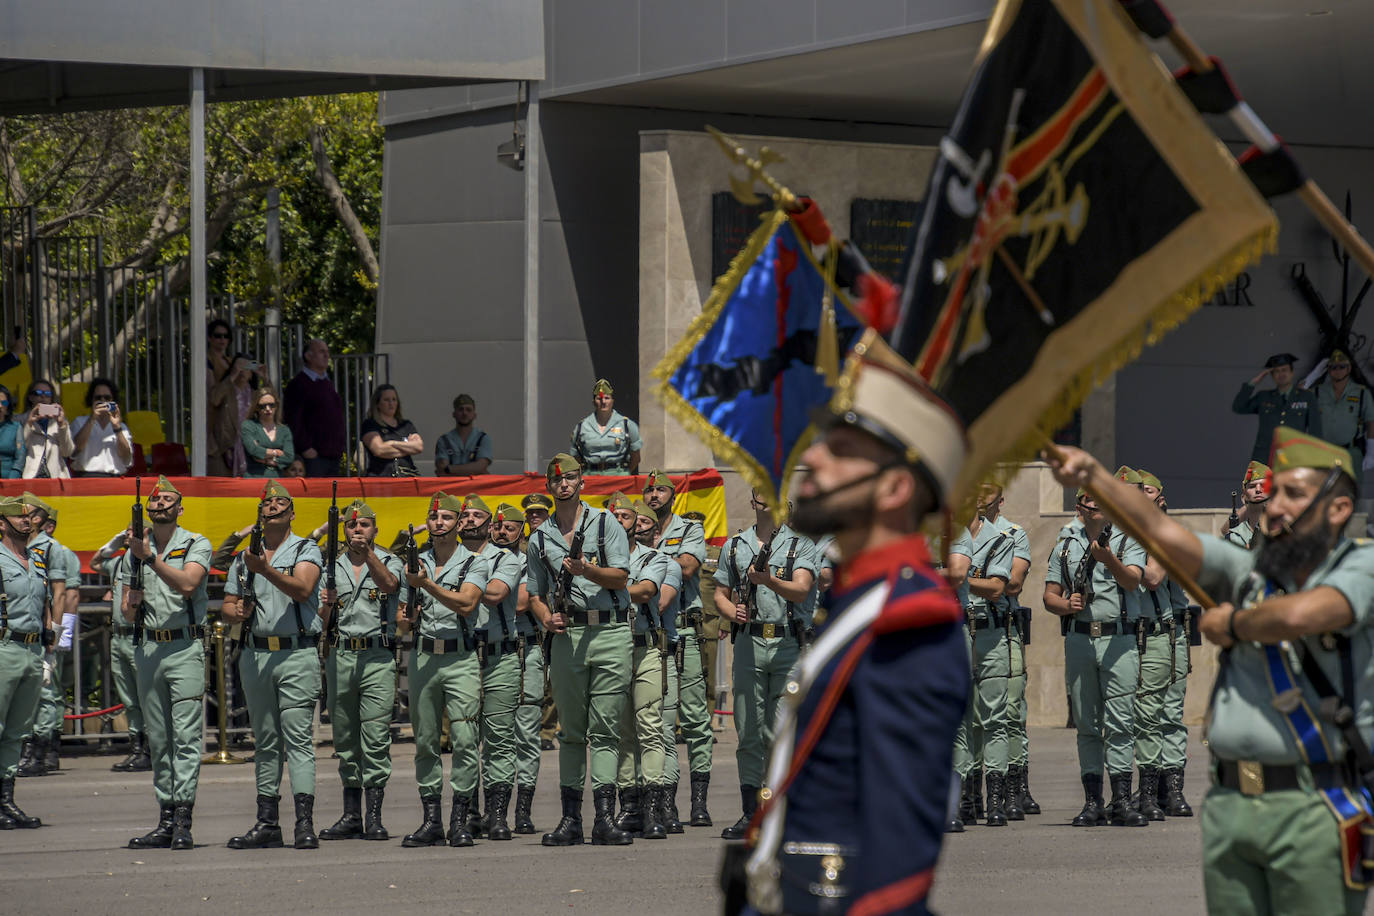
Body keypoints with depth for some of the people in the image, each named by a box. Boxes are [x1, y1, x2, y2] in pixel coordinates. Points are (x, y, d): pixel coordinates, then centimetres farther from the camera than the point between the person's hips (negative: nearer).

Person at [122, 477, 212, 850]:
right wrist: (133, 598, -8)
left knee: (186, 735, -12)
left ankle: (182, 821, -17)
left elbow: (187, 583, -19)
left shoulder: (196, 544, 1)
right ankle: (166, 820, 8)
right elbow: (127, 613, 15)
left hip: (185, 647, -5)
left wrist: (150, 557, -21)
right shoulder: (135, 549, 14)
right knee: (158, 740, 6)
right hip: (147, 648, 5)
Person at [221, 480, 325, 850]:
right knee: (266, 743, 7)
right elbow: (228, 605, 18)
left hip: (297, 655, -5)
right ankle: (267, 824, 9)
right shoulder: (244, 558, 16)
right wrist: (235, 612, -6)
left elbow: (302, 589, -15)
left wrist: (266, 570, -28)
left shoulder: (306, 550, 2)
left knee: (298, 739, -12)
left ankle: (305, 823, -18)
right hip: (255, 654, 5)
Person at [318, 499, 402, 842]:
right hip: (339, 656, 4)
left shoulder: (389, 562, 6)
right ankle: (351, 816, 10)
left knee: (376, 738, -10)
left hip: (377, 657, -4)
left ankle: (374, 816, -10)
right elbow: (321, 623, 15)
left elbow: (389, 584, -18)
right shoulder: (331, 566, 15)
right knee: (345, 739, 6)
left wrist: (368, 554, -31)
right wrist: (325, 606, -7)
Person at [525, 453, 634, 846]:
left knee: (605, 729, -6)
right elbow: (535, 593, 18)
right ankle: (570, 818, 6)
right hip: (567, 636, 3)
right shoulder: (540, 538, 14)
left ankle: (605, 818, -10)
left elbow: (620, 577, -3)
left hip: (610, 634, -3)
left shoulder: (606, 524, 6)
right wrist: (547, 618, -3)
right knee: (571, 732, 4)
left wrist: (586, 570, -20)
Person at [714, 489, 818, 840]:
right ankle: (750, 813, 5)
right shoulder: (735, 546, 16)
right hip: (749, 642, 3)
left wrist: (769, 581, -27)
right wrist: (732, 612, -1)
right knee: (749, 733, 1)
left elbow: (801, 589, -9)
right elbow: (721, 593, 21)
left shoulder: (801, 544, 6)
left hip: (789, 644, -3)